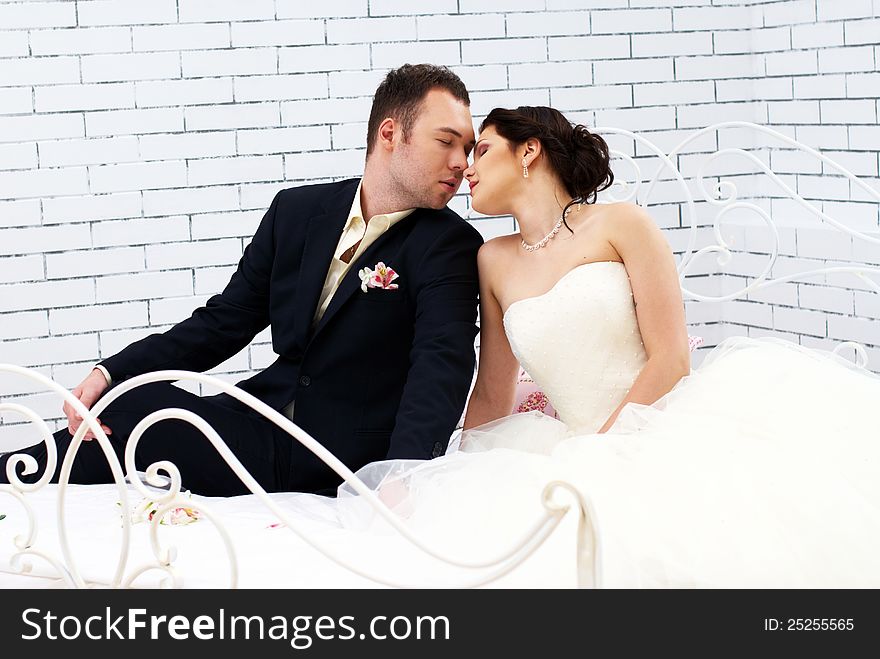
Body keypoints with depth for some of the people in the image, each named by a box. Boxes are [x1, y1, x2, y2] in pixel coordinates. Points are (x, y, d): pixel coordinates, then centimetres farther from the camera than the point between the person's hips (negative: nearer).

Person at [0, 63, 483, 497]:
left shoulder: (449, 245, -9)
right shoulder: (297, 210, 6)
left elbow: (442, 363, -24)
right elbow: (224, 322, 9)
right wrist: (109, 373, -5)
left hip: (343, 472, -5)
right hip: (262, 429, 5)